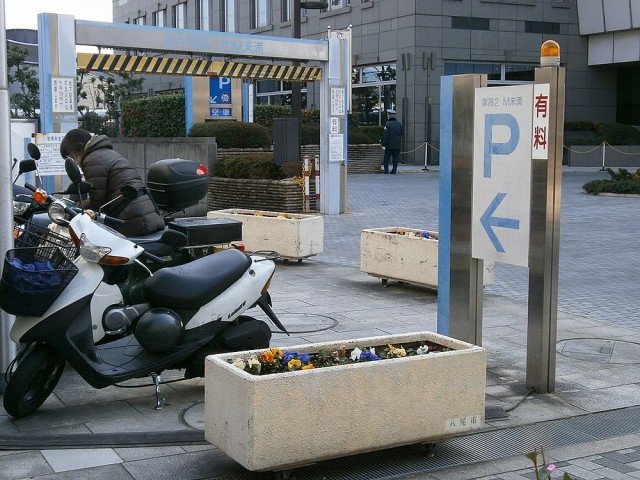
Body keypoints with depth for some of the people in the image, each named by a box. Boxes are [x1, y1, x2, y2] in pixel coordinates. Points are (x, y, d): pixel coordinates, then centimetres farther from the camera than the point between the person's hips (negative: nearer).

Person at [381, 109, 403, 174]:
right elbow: (401, 135, 14)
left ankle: (386, 170, 2)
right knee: (395, 159, 7)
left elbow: (385, 135, -13)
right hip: (397, 145, 4)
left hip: (389, 145, -4)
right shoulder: (399, 124, 7)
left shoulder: (387, 124, -11)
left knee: (386, 158, 5)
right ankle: (394, 170, 3)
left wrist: (383, 144, -9)